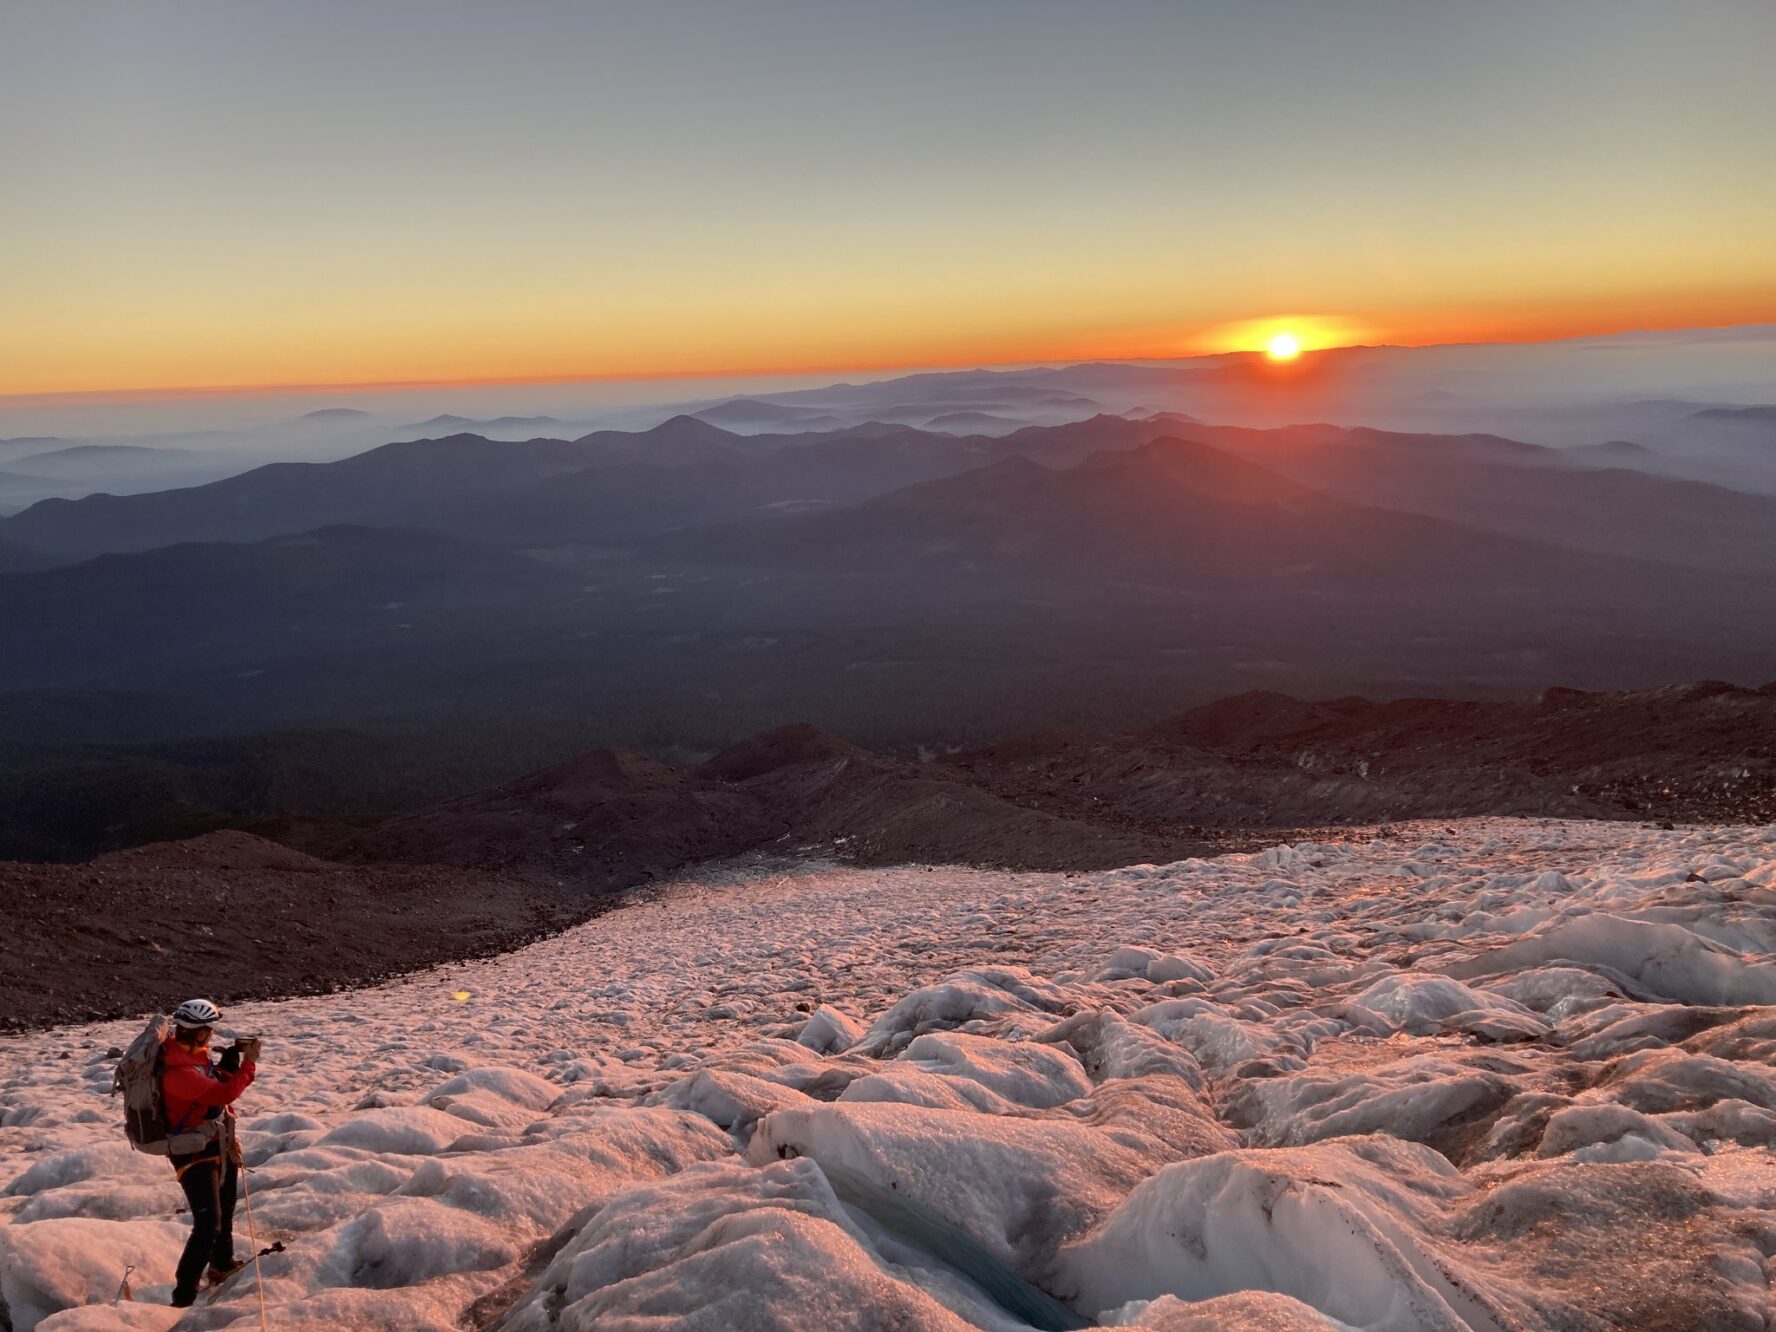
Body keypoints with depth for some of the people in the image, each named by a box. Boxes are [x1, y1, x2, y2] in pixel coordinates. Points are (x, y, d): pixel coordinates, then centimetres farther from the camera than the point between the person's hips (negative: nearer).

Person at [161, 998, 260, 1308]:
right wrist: (249, 1062, -25)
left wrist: (233, 1055, 0)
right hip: (194, 1154, -10)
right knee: (208, 1225, -15)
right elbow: (224, 1093, -35)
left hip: (218, 1146, 10)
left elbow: (219, 1081, 15)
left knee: (225, 1210, 27)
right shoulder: (178, 1071, -31)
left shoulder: (194, 1054, 1)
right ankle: (183, 1296, -9)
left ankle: (222, 1264, 47)